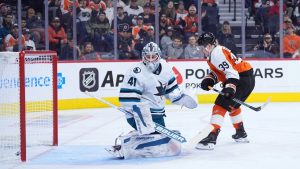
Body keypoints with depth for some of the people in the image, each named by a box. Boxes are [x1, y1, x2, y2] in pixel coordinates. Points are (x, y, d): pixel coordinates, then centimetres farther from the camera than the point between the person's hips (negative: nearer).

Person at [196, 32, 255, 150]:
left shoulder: (216, 54, -16)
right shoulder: (216, 52, 17)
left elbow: (231, 72, -25)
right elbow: (218, 72, 23)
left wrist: (230, 87, -35)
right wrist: (209, 79, 5)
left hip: (243, 78, -11)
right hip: (248, 79, 11)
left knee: (221, 105, -16)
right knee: (232, 105, 30)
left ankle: (211, 138, -26)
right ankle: (241, 134, 45)